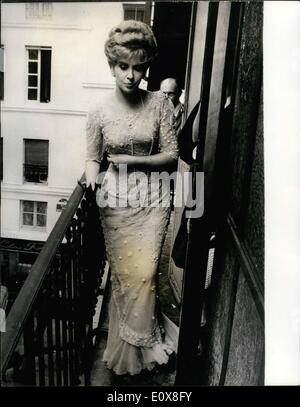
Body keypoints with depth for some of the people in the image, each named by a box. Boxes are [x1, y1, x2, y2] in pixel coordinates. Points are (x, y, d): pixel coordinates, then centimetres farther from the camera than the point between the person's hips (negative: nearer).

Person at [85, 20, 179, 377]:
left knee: (144, 273, -1)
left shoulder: (159, 103, -3)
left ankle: (137, 344, 25)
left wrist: (134, 160, -15)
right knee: (123, 272, 8)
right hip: (115, 200, 1)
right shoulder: (99, 111, -3)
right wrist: (90, 183, -16)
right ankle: (140, 346, 31)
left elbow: (171, 154, -2)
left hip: (151, 198, 0)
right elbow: (93, 158, 3)